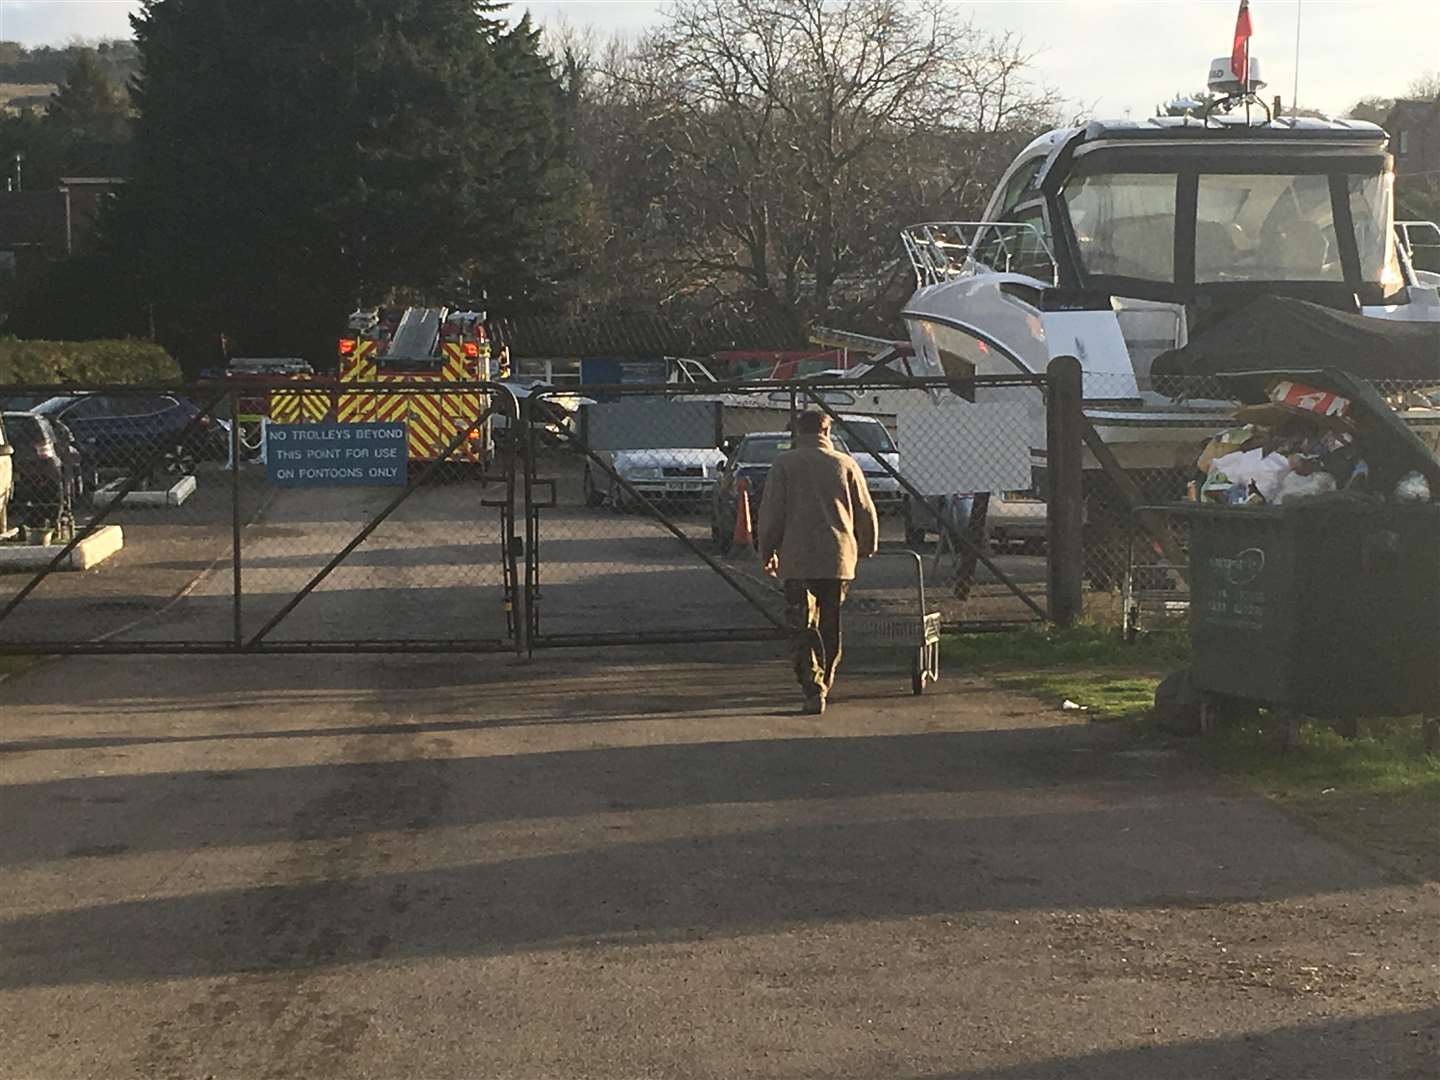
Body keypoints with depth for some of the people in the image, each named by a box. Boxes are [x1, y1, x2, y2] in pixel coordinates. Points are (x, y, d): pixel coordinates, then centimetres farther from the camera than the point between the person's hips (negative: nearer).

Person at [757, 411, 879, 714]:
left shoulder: (785, 464, 1)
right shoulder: (846, 464, 6)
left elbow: (771, 513, -2)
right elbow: (866, 513, 8)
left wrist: (768, 552, 9)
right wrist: (867, 548, 24)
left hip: (797, 560, -2)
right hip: (839, 558, 2)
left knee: (803, 627, -3)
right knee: (831, 626, 16)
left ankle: (813, 688, -17)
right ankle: (825, 682, 26)